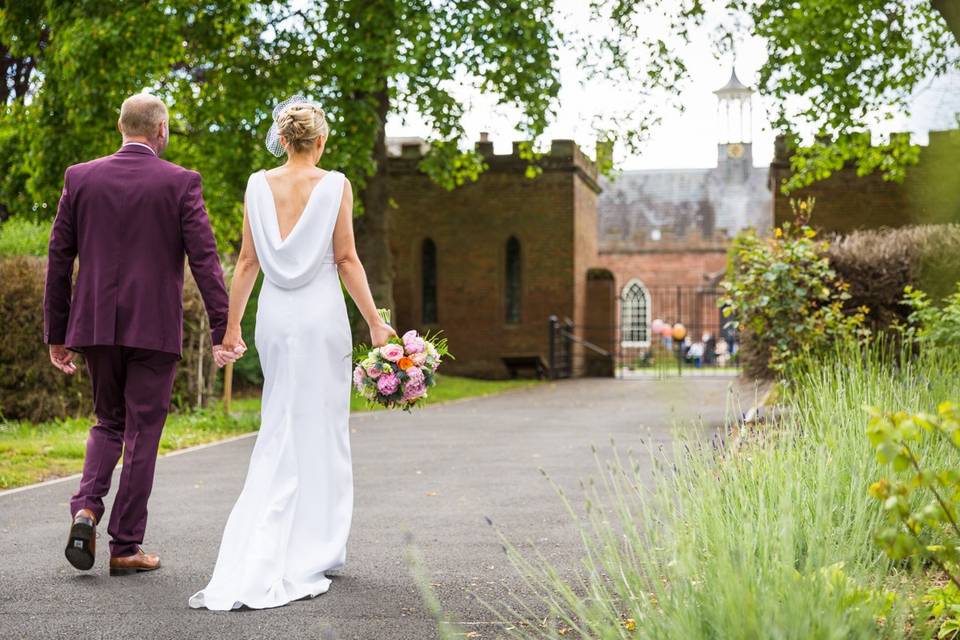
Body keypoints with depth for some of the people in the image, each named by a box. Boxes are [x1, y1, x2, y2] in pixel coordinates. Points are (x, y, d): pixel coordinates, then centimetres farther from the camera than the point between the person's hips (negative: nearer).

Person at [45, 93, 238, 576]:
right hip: (154, 328, -3)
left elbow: (58, 259, 5)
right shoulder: (180, 183, -4)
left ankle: (86, 509, -2)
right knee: (142, 432, 6)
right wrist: (222, 331, -9)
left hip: (96, 326, 3)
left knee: (108, 422, 20)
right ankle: (125, 546, 9)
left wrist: (55, 334, 11)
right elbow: (205, 259, -10)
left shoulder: (80, 179, 4)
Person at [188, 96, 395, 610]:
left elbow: (247, 262, 5)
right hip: (321, 315, -4)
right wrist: (374, 322, -1)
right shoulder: (334, 185, -5)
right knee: (318, 432, 4)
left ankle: (254, 563, 13)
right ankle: (307, 558, 7)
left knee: (279, 431, 14)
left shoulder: (259, 185, 4)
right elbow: (346, 259, -6)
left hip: (274, 315, 4)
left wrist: (231, 323, 11)